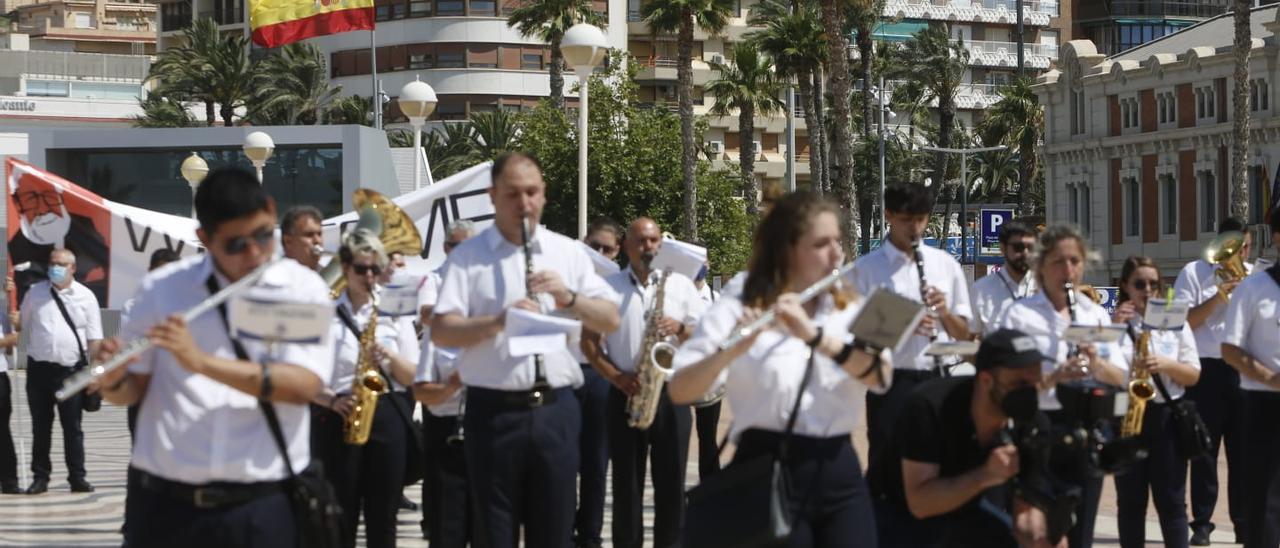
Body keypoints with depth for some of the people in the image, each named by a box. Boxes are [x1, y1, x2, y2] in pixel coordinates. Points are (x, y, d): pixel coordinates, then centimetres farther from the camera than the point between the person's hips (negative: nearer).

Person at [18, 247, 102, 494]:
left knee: (72, 428, 4)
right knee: (40, 427, 8)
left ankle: (77, 477, 9)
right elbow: (21, 326, 13)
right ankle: (40, 477, 15)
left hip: (71, 370, -1)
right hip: (39, 368, 1)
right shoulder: (35, 293, 5)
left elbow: (94, 338, 1)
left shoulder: (85, 296, 2)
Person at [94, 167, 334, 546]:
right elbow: (133, 390, 8)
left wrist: (201, 361, -22)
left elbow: (305, 385, -14)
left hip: (262, 506, -1)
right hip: (163, 502, 2)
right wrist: (112, 379, -15)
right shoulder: (162, 288, 3)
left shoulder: (302, 288, -1)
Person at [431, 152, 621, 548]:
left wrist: (569, 299, -12)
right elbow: (440, 333, -7)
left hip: (556, 411, 2)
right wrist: (498, 321, -21)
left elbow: (611, 321, 6)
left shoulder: (568, 253, 10)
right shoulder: (467, 257, 2)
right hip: (494, 412, -2)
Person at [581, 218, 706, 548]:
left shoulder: (680, 284, 7)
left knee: (671, 481, 1)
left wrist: (680, 329, -14)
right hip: (625, 395, 0)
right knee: (626, 482, 4)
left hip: (671, 393, 1)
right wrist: (615, 376, -10)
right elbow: (588, 341, 3)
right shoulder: (608, 287, 4)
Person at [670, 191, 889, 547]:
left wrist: (815, 335, -20)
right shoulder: (736, 312, -1)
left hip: (841, 475, 4)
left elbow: (880, 375, -7)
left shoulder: (851, 310, 11)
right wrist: (733, 350, -29)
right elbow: (679, 391, -12)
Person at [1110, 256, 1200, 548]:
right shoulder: (1112, 322, 3)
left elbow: (1193, 375, 6)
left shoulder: (1176, 323, 7)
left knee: (1172, 501, 0)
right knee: (1130, 501, 5)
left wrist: (1165, 364, -13)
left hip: (1166, 416, 1)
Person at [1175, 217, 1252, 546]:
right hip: (1208, 371, -3)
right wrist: (1217, 297, -14)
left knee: (1243, 451, 5)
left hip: (1245, 371, 3)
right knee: (1205, 450, 1)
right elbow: (1183, 322, -5)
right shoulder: (1195, 273, 3)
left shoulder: (1255, 277, 12)